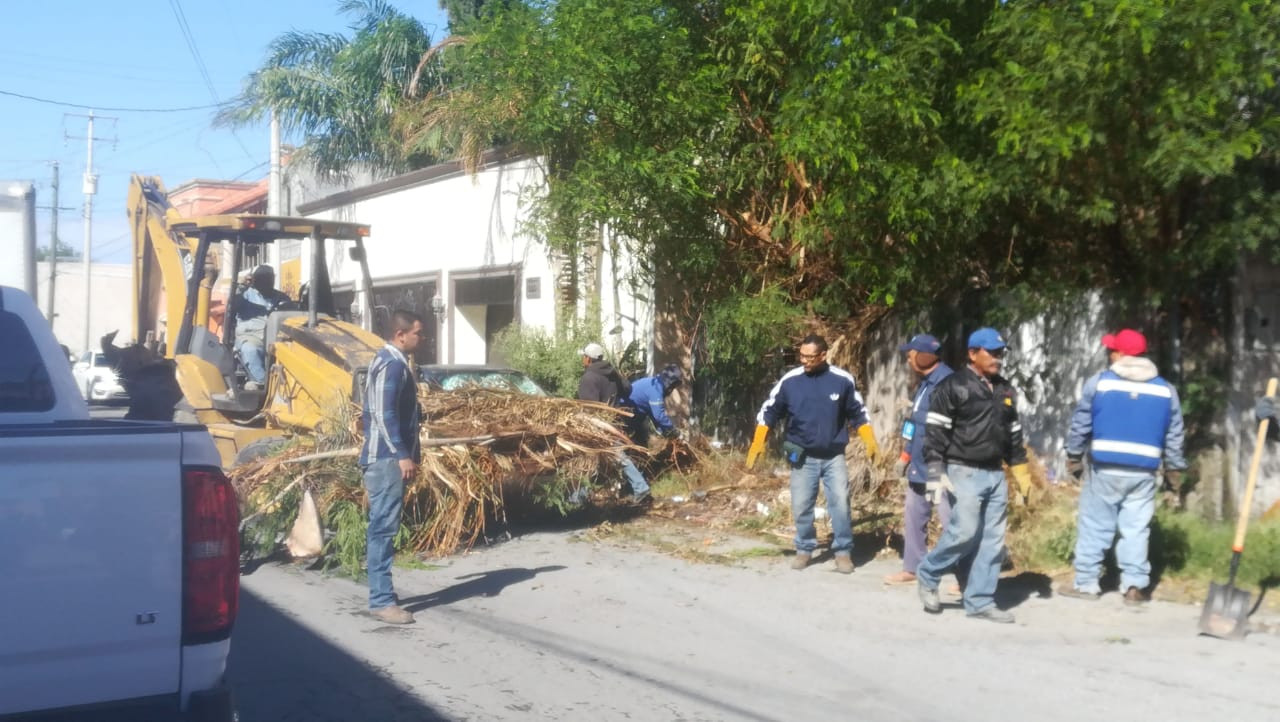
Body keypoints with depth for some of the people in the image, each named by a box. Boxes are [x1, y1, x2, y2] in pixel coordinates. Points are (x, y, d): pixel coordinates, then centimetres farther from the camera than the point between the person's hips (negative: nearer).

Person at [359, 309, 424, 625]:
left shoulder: (389, 360, 18)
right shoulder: (392, 363, -14)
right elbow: (384, 414, -22)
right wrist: (402, 455, -23)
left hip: (385, 456, 11)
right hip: (387, 457, -11)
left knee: (382, 527, 13)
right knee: (384, 528, -10)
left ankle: (381, 593, 20)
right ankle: (381, 601, -9)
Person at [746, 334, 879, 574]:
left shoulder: (843, 380, -5)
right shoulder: (789, 381, -6)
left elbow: (858, 414, 7)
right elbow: (768, 412, 1)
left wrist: (870, 442, -2)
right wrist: (758, 442, -9)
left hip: (834, 457, -1)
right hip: (802, 457, 1)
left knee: (840, 504, -6)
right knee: (801, 507, 4)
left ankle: (843, 551, 8)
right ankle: (804, 549, 23)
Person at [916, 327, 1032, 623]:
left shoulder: (1005, 390, 16)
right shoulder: (953, 386, -6)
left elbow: (1014, 435, 22)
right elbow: (934, 432, -10)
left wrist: (1022, 475, 18)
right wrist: (936, 474, -17)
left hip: (995, 475, 7)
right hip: (964, 473, -7)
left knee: (992, 540, 4)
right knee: (964, 532, -14)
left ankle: (980, 602, 9)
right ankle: (927, 575, 9)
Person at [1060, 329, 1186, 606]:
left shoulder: (1098, 382, -2)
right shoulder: (1166, 390, 8)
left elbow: (1080, 424, 1)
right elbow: (1174, 436, 12)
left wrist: (1074, 457, 11)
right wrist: (1174, 469, 21)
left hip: (1105, 469, -2)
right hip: (1143, 472, 2)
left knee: (1094, 526, 5)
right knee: (1136, 528, 7)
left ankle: (1085, 583, 8)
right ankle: (1134, 586, 5)